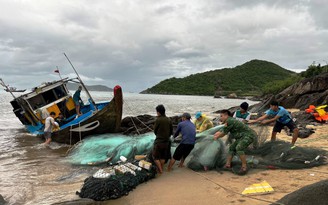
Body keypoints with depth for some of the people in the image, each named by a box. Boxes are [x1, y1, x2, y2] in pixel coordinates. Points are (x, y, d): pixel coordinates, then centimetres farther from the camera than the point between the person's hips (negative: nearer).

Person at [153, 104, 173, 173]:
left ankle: (160, 170, 4)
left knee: (155, 157, 7)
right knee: (163, 157, 19)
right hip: (166, 141, 6)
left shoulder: (158, 120, -15)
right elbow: (171, 131, 8)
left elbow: (155, 131, -4)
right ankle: (161, 169, 27)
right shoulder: (169, 120, 0)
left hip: (159, 141, -6)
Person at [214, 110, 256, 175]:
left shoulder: (229, 121, -18)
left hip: (249, 135, -11)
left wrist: (217, 137, 7)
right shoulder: (230, 121, 12)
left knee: (239, 148, -28)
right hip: (243, 136, 11)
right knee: (232, 148, 8)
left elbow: (223, 133, -9)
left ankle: (244, 167, -19)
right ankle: (227, 165, 9)